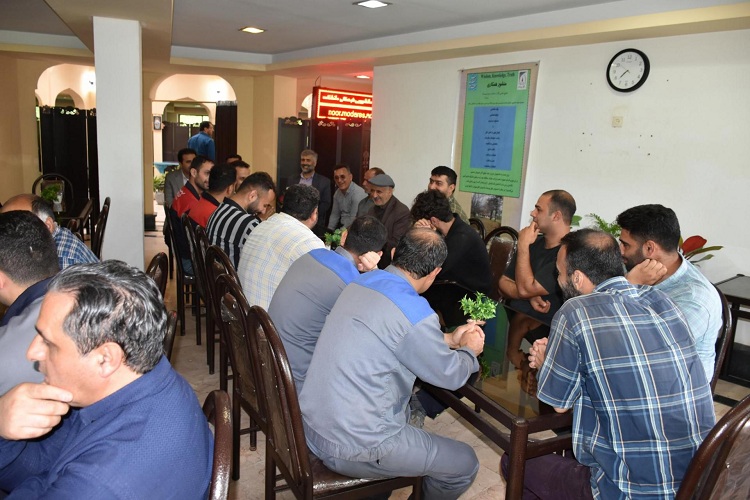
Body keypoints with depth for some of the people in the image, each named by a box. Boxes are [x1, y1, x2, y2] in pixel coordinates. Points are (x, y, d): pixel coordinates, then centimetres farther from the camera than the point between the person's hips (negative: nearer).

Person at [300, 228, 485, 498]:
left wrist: (449, 338, 22)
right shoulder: (414, 312, -23)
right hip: (351, 448, -8)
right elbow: (449, 375, -7)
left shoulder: (362, 281, 1)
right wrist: (468, 350, 13)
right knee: (465, 463, 6)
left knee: (414, 404, 31)